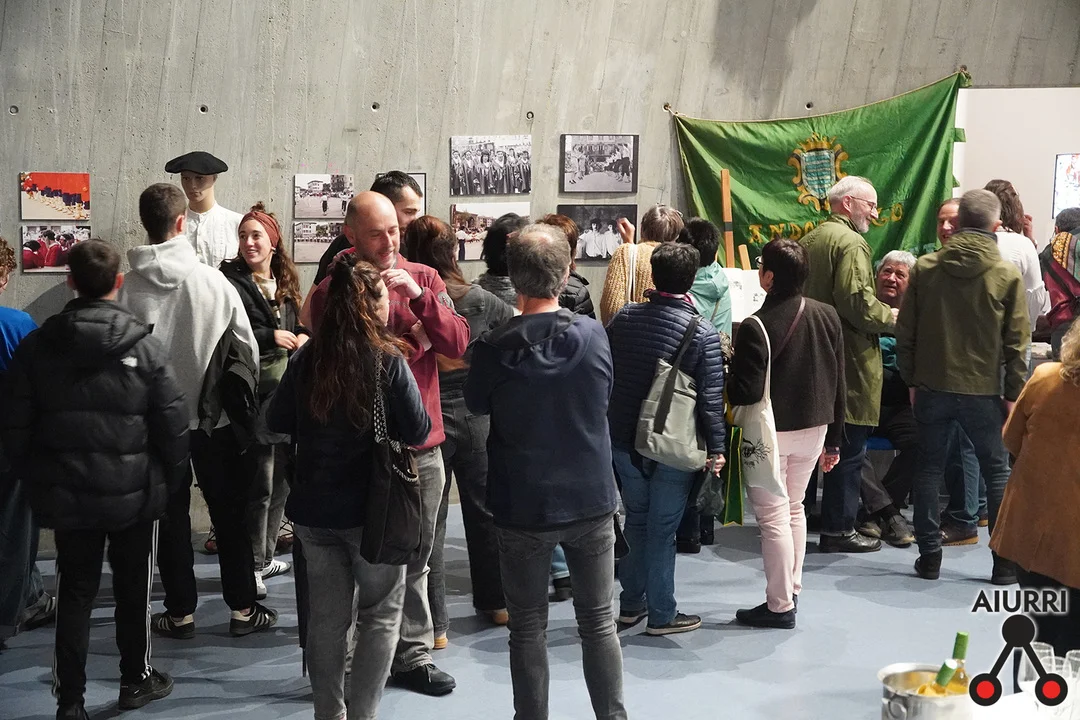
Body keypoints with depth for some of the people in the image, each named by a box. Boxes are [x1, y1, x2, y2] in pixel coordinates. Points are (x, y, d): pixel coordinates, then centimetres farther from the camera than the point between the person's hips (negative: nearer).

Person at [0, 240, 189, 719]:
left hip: (66, 498, 2)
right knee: (133, 590, 16)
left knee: (74, 595, 12)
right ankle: (136, 680, 30)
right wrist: (167, 482, 5)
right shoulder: (145, 347, -13)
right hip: (134, 495, -1)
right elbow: (173, 427, -11)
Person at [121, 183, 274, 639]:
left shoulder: (130, 287, -12)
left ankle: (181, 612, 19)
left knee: (171, 514, 12)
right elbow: (248, 348, -6)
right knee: (229, 511, 11)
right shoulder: (213, 281, -13)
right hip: (213, 414, 0)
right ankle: (242, 608, 17)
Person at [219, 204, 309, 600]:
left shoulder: (285, 284, 14)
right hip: (253, 393, -7)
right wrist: (271, 337, -19)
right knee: (260, 482, -7)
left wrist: (303, 336, 2)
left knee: (282, 477, 12)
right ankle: (251, 566, 3)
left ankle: (264, 555, 25)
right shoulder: (232, 281, -6)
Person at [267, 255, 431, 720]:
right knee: (381, 617, 11)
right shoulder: (388, 360, -15)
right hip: (372, 509, -4)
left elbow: (277, 421, 6)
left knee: (327, 617, 15)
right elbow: (417, 432, -11)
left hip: (313, 509, 4)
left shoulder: (307, 358, -4)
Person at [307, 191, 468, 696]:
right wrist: (412, 343, -11)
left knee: (414, 558, 12)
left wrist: (419, 297, -17)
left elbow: (459, 344, -5)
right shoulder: (331, 291, -4)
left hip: (422, 445, 3)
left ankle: (413, 654, 25)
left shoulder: (424, 279, 5)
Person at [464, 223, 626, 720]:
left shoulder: (494, 348, -15)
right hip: (591, 499, 2)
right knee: (598, 621, 14)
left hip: (523, 508, -1)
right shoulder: (592, 335, -10)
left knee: (528, 628, 11)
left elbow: (477, 404, 3)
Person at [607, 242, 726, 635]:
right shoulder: (702, 333, -14)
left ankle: (631, 603, 27)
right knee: (662, 528, 4)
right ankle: (661, 614, 14)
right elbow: (711, 397, -12)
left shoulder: (623, 318, -2)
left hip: (624, 440, 4)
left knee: (636, 518, 18)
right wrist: (716, 448, -5)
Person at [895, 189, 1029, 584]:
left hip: (932, 387, 1)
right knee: (997, 472, 11)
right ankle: (1005, 561, 12)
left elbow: (906, 332, 1)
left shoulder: (925, 268, -2)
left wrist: (911, 380, 10)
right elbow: (1017, 342, -5)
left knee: (928, 469, 12)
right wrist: (1014, 394, 3)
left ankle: (930, 557, 15)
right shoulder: (1007, 275, -7)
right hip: (983, 390, -1)